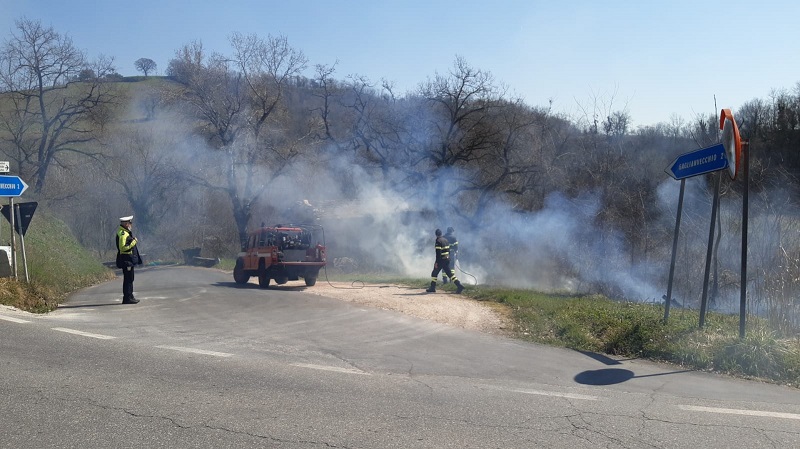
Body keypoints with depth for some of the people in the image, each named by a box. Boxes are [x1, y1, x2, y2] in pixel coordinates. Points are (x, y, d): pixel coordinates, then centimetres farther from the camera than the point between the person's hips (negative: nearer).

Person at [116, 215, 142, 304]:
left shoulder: (126, 232, 17)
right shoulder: (122, 234, -16)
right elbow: (122, 248, -24)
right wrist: (133, 243, -21)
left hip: (129, 260, 11)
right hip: (126, 259, -11)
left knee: (129, 279, 15)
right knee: (128, 279, -8)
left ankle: (129, 297, 22)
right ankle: (127, 298, -6)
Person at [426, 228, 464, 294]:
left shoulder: (438, 241, -14)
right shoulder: (446, 240, 12)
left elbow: (438, 253, -19)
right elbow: (448, 250, 16)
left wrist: (436, 262, -18)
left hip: (441, 260, -7)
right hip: (447, 260, 7)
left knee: (434, 273, 7)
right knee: (450, 273, 7)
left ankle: (432, 288, 12)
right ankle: (459, 285, -4)